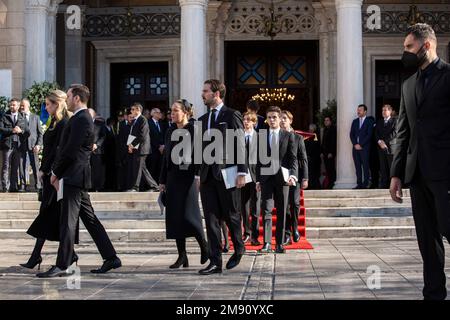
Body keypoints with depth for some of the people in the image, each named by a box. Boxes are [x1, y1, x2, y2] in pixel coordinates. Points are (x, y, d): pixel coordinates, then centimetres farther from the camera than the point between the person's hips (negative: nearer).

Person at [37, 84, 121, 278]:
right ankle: (111, 258, 16)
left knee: (67, 221, -7)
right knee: (90, 219, 12)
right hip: (77, 177, 10)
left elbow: (70, 150, -18)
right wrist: (58, 173, 13)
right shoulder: (83, 118, 18)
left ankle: (62, 265, -3)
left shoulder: (81, 119, -14)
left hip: (73, 176, -10)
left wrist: (56, 173, -8)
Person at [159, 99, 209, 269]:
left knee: (188, 215, -10)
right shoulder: (170, 132, 13)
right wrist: (162, 180, 14)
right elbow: (166, 157, 16)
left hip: (188, 177, -6)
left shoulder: (194, 130, -4)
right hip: (173, 177, 6)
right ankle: (182, 255, 9)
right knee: (174, 216, 3)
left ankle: (204, 245, 14)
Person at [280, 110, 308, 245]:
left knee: (295, 203, -6)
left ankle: (295, 229, 17)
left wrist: (305, 178, -2)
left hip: (294, 175, -1)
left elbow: (303, 159, 5)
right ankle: (287, 235, 5)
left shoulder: (298, 138, 7)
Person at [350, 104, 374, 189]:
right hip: (356, 147, 5)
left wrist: (360, 145, -11)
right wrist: (355, 144, -4)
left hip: (365, 147, -5)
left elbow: (369, 135, -6)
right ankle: (359, 183, 4)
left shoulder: (369, 121, 2)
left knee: (365, 166, -7)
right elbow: (351, 134, 11)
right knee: (357, 166, 2)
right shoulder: (355, 121, 17)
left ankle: (365, 184, -6)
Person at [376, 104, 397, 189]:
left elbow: (394, 133, -8)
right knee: (383, 168, 3)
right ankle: (384, 184, 5)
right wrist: (380, 141, -8)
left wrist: (385, 142, -14)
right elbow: (376, 133, 10)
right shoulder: (379, 122, 19)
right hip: (381, 147, 4)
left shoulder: (394, 121, 2)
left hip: (391, 147, -4)